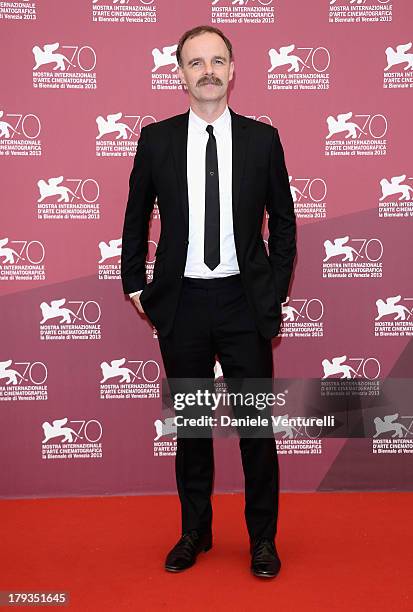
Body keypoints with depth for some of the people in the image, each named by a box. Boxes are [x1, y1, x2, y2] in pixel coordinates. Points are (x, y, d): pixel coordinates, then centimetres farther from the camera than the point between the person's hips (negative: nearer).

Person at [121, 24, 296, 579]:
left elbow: (283, 221, 9)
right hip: (182, 302, 1)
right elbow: (136, 219, 11)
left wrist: (276, 290, 4)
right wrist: (135, 285, 8)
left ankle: (263, 538, 25)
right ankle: (195, 531, 31)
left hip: (245, 302, 0)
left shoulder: (262, 138, 2)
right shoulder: (156, 139, 3)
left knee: (256, 422, 6)